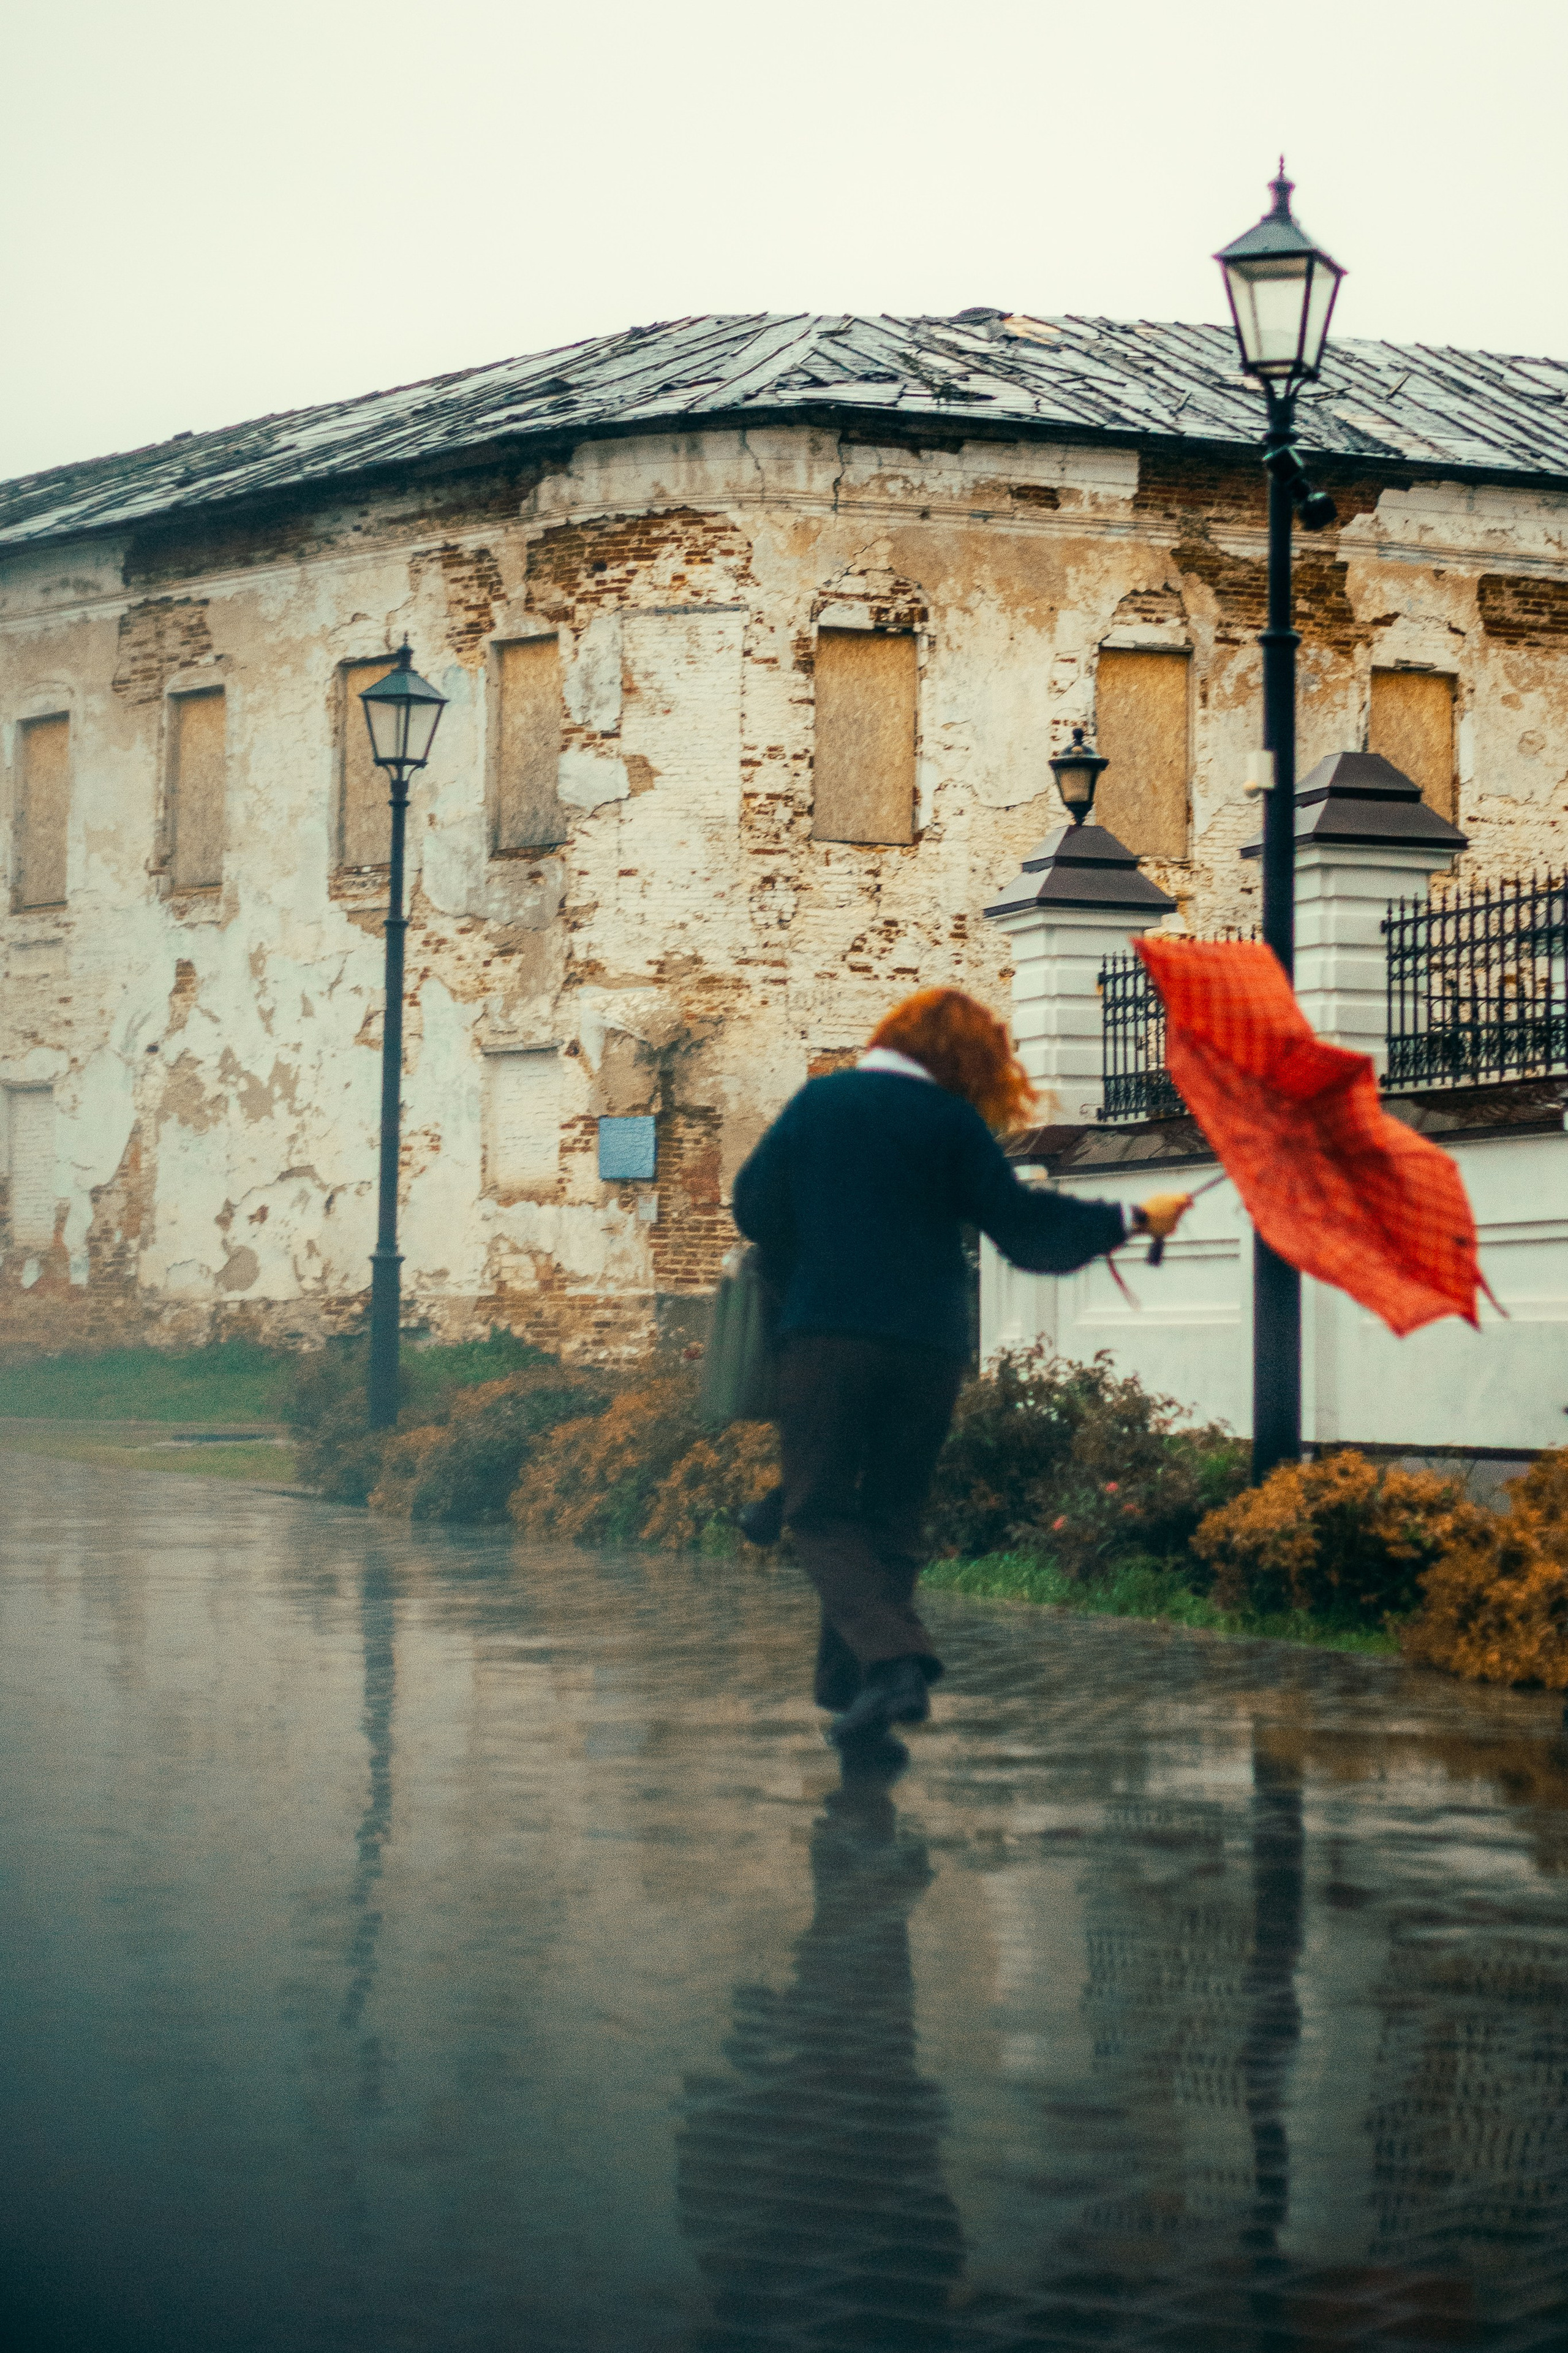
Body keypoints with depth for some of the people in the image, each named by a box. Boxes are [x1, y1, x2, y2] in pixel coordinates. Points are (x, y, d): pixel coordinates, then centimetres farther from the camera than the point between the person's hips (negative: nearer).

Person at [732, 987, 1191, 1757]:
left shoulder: (819, 1101, 7)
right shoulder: (952, 1123, 2)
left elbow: (754, 1204, 10)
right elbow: (1022, 1223, 1)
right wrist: (1131, 1219, 12)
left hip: (826, 1336, -1)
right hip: (928, 1346, 1)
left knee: (821, 1510, 0)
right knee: (891, 1514, 13)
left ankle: (892, 1659, -22)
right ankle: (848, 1682, 13)